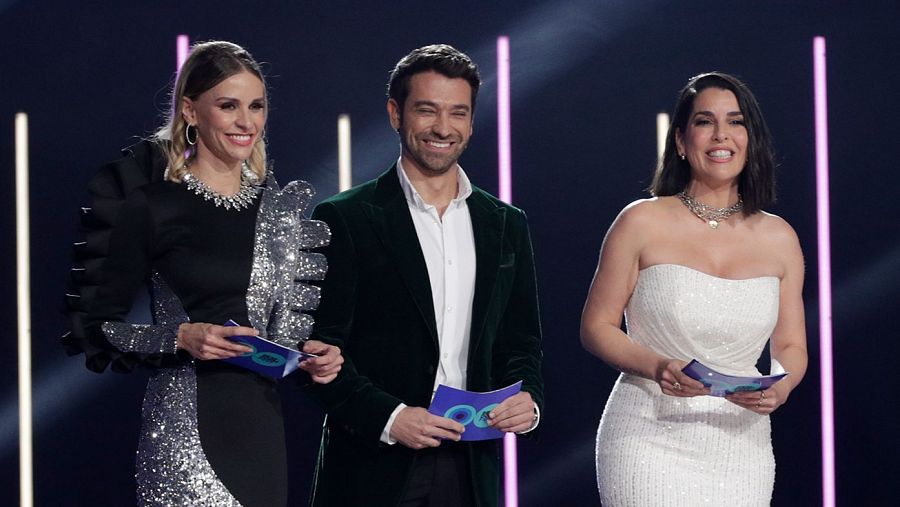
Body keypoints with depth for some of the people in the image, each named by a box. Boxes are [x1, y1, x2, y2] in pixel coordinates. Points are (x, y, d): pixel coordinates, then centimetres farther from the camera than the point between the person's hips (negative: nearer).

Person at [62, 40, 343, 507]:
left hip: (262, 426, 5)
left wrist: (314, 358, -1)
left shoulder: (281, 205, 11)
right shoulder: (149, 206, -5)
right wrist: (180, 337, -18)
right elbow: (94, 325, -4)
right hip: (186, 428, -5)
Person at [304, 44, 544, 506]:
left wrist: (527, 395, -4)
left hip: (472, 468, 4)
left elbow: (521, 343, 16)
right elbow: (318, 347, -6)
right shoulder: (344, 220, -2)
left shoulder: (507, 226, 12)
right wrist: (387, 417, -17)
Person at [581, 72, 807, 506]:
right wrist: (657, 367, -17)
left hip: (741, 450, 3)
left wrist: (780, 388, -10)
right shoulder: (643, 222, -1)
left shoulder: (779, 239, 8)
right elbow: (596, 327, 1)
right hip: (651, 445, -3)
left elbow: (791, 346, 13)